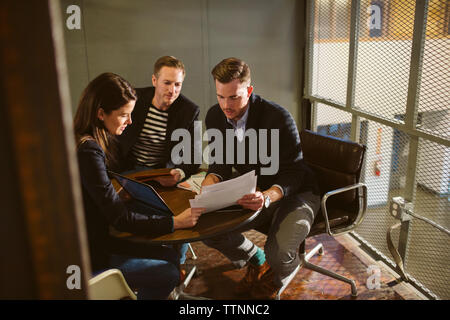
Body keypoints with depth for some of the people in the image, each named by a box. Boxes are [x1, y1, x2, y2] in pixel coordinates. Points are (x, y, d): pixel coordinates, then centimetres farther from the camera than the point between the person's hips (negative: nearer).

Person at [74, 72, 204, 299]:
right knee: (168, 275, -6)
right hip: (91, 256, -9)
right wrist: (175, 222, -24)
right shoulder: (88, 151, -28)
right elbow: (119, 219, -26)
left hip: (100, 236, 9)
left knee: (171, 255, 6)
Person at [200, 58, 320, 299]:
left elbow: (293, 173, -23)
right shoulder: (215, 116, -8)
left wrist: (267, 197, -44)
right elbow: (221, 163, 0)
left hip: (295, 193, -5)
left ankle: (275, 280, 15)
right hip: (256, 193, 6)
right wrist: (210, 181, -25)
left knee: (279, 253, -29)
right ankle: (257, 262, 18)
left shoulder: (278, 117, -26)